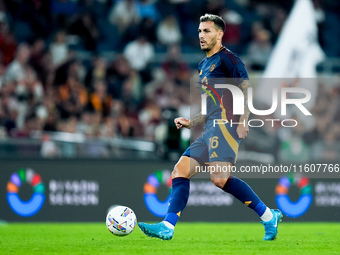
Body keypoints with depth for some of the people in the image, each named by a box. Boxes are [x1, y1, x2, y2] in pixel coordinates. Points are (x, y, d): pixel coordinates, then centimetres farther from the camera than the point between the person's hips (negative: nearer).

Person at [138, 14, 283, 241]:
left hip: (226, 123, -10)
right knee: (180, 171, 0)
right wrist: (190, 123, 22)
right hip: (211, 129, 10)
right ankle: (167, 227, -6)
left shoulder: (227, 58, 0)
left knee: (220, 178, -24)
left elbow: (246, 88, -10)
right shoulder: (204, 65, 27)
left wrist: (244, 120, -21)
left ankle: (269, 217, -16)